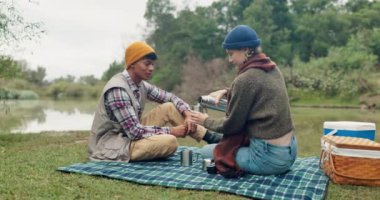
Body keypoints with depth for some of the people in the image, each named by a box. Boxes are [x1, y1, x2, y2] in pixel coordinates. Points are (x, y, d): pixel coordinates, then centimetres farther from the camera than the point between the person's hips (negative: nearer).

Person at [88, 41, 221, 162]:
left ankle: (211, 139, 2)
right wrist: (171, 131, -21)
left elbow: (170, 97, 11)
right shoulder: (117, 89, -24)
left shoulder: (141, 85, 3)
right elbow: (134, 131, -27)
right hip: (112, 146, -9)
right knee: (169, 141, -31)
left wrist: (187, 114, -9)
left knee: (169, 108, -2)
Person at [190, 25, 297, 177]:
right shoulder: (272, 69, 6)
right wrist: (227, 92, 12)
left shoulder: (246, 79, -19)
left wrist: (206, 121, 7)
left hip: (269, 157, -9)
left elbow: (232, 124, -10)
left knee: (206, 152, 6)